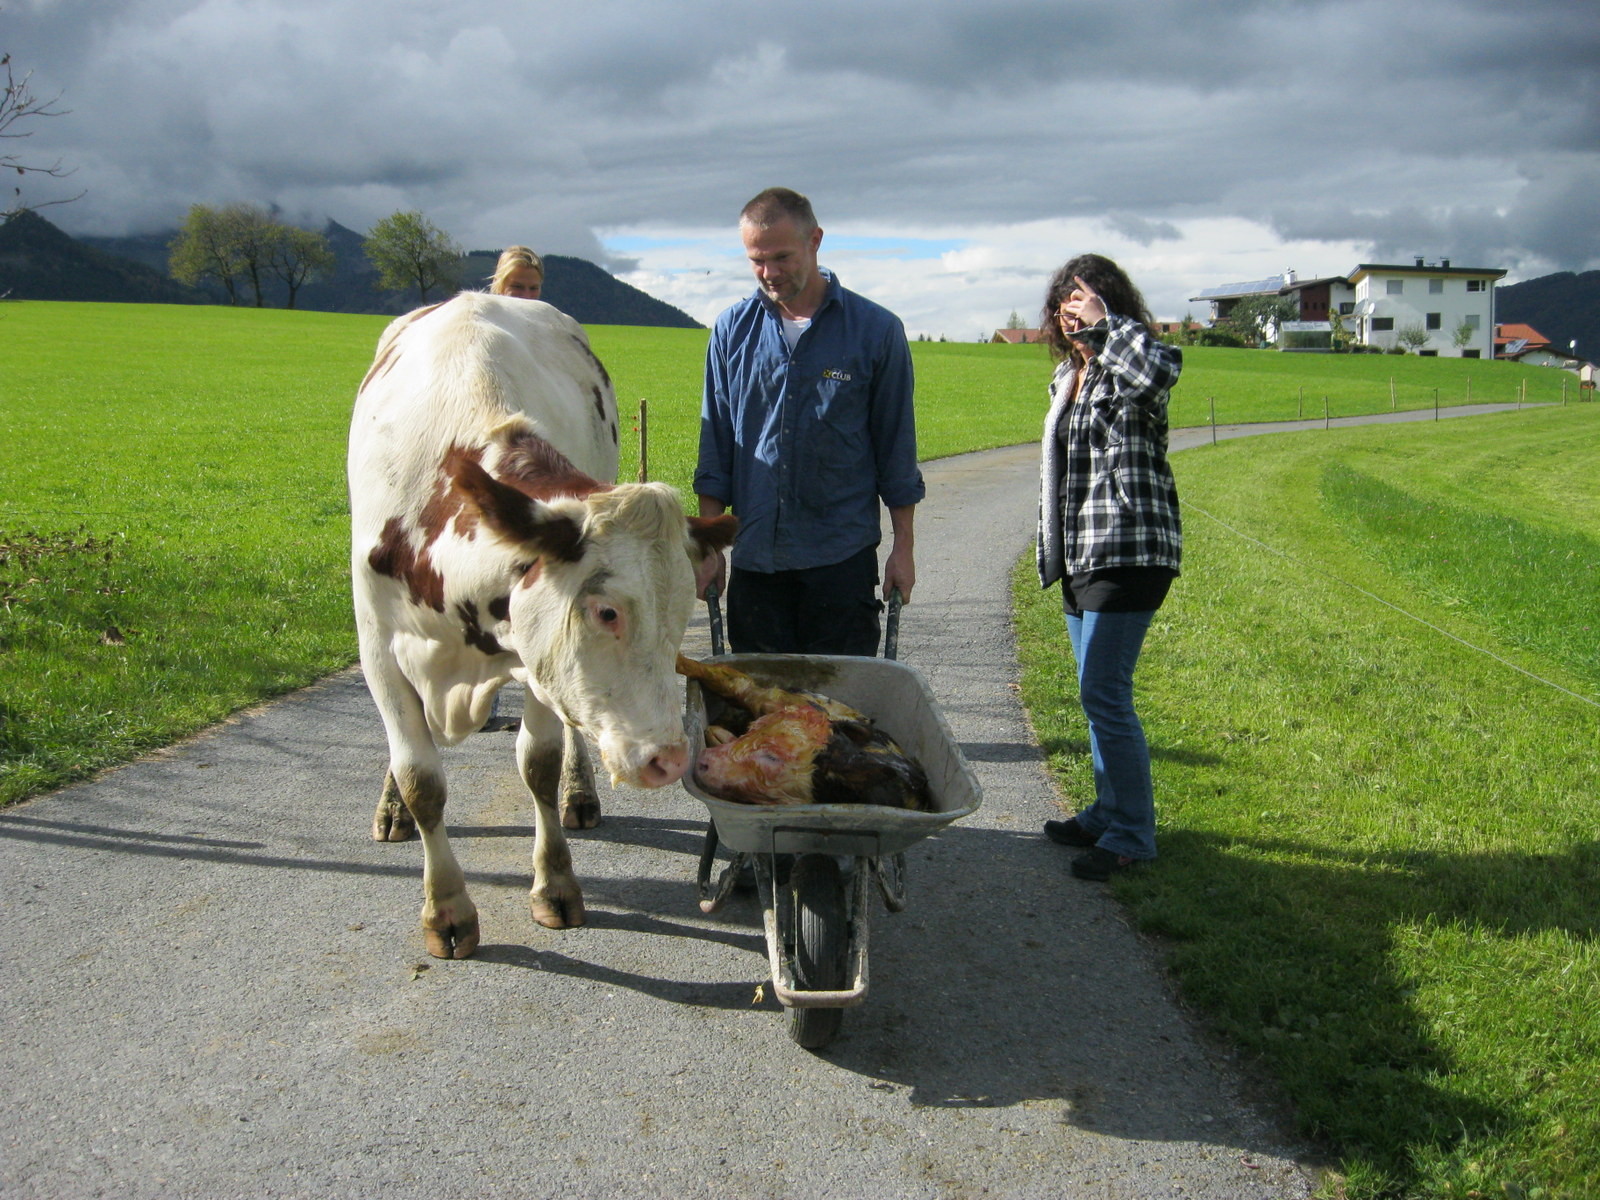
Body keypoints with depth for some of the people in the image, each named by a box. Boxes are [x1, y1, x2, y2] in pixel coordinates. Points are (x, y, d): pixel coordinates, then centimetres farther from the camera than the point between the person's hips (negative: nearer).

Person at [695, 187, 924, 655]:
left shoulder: (876, 330, -1)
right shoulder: (732, 330, 5)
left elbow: (896, 446, 4)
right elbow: (715, 448, 9)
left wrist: (903, 547, 2)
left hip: (842, 554, -2)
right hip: (754, 556, 2)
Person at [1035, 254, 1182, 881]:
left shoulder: (1127, 373, -11)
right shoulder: (1068, 375, 15)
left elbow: (1162, 365, -38)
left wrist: (1105, 324, -22)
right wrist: (1054, 549, 25)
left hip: (1129, 553, -9)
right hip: (1082, 556, 9)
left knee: (1104, 696, -9)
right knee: (1098, 694, 15)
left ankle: (1132, 835, 2)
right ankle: (1108, 813, 27)